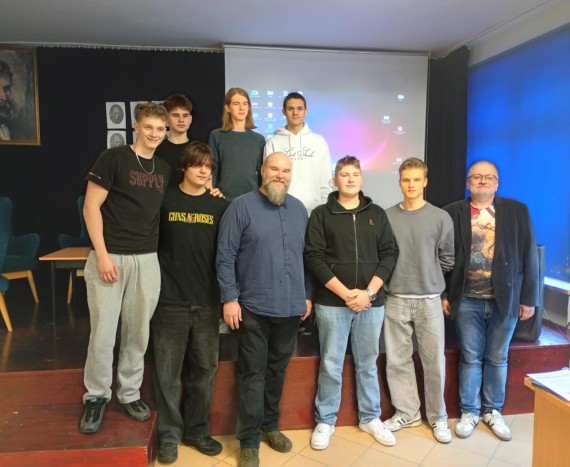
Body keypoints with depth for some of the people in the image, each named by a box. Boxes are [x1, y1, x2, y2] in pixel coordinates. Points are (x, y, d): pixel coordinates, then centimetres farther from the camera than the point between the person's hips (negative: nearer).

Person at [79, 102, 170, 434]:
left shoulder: (164, 170, 12)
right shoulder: (114, 158, -4)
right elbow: (91, 207, -7)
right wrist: (102, 255, -14)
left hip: (147, 259, 5)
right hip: (110, 256, -4)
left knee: (138, 332, 10)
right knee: (103, 332, 1)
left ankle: (130, 393, 26)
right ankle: (96, 397, 20)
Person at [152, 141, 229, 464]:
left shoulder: (220, 206, 5)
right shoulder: (165, 200, 1)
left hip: (207, 301, 2)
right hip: (170, 300, -1)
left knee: (204, 369, 10)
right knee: (168, 371, 5)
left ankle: (197, 430, 27)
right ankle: (170, 434, 21)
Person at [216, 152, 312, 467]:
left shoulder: (299, 209, 9)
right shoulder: (241, 207, -7)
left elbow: (305, 255, 13)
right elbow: (225, 256, -10)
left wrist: (307, 295, 11)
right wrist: (229, 298, -14)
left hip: (291, 306, 5)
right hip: (254, 307, -4)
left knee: (278, 369, 17)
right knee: (253, 374, 5)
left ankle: (270, 426, 36)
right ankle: (249, 441, 19)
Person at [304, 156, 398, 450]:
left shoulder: (377, 214, 9)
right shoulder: (321, 214, 1)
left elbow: (389, 254, 4)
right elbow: (313, 257, -7)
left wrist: (369, 292, -8)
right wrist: (345, 293, -13)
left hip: (371, 302, 2)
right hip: (332, 302, -2)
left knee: (368, 364, 14)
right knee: (331, 365, 6)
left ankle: (370, 418, 31)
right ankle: (325, 421, 23)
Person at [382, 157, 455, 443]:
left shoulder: (441, 218, -2)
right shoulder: (387, 217, 0)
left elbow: (447, 259, 5)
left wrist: (430, 280, 9)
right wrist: (394, 280, 3)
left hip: (430, 300, -1)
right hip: (395, 300, 1)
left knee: (434, 361, 7)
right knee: (397, 360, 9)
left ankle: (437, 417, 26)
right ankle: (406, 412, 26)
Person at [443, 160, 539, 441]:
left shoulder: (517, 211, 3)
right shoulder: (453, 213, 1)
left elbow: (528, 256, 2)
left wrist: (528, 298, 0)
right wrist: (442, 294, -2)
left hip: (505, 299, 1)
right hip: (467, 300, -1)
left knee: (497, 359, 13)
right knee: (470, 358, 10)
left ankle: (493, 411, 31)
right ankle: (469, 411, 25)